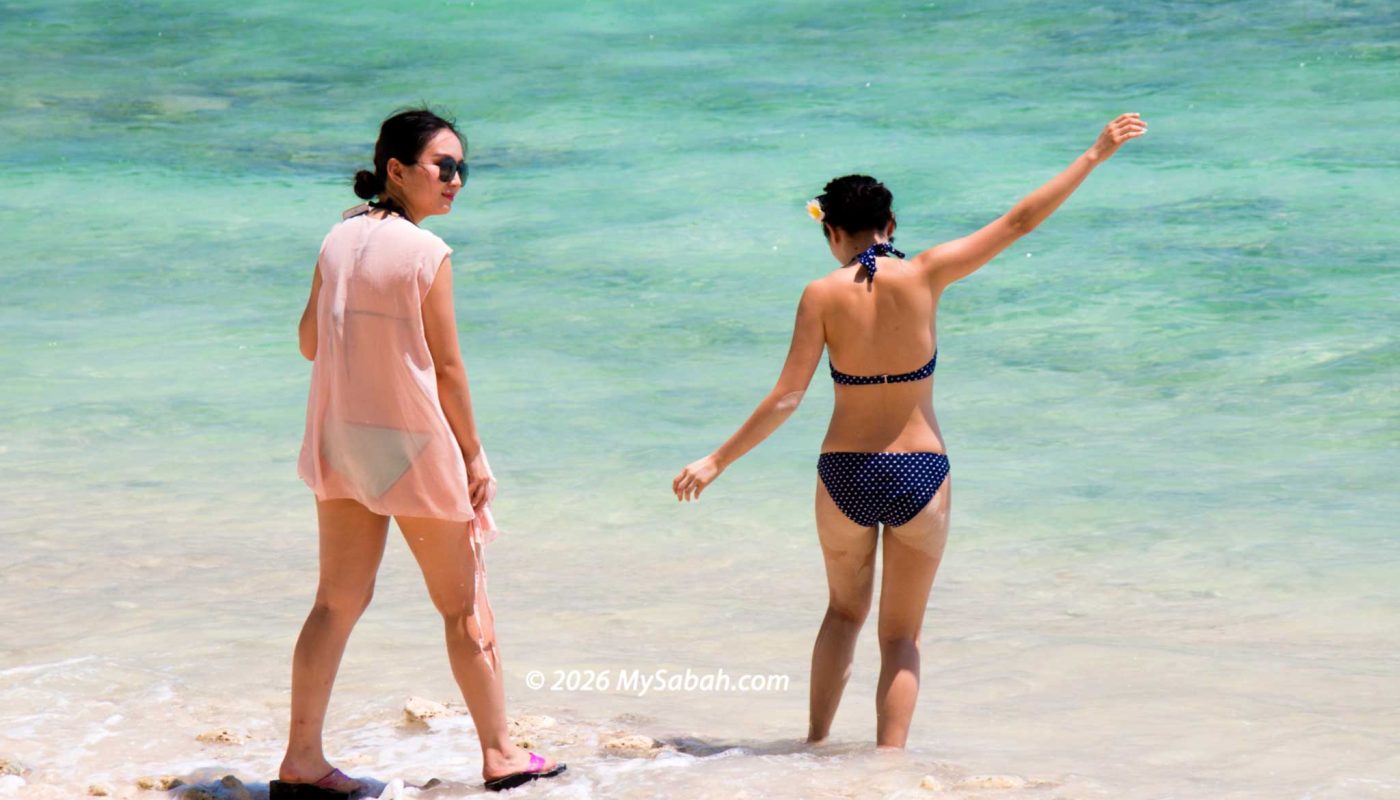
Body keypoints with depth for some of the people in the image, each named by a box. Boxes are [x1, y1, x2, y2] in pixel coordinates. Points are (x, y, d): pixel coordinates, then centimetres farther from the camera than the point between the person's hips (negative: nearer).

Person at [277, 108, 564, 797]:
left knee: (338, 601, 11)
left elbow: (309, 343, 9)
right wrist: (474, 454, -4)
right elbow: (446, 367, -12)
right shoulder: (427, 253, -16)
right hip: (413, 443, -6)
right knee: (464, 604, 9)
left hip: (340, 439, 6)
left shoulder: (339, 239, 2)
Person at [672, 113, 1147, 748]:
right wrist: (1095, 156, 2)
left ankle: (816, 743, 25)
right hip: (920, 475, 0)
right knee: (901, 636, 13)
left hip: (844, 475, 0)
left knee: (844, 612, 26)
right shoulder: (923, 276, -8)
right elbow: (1020, 221, -5)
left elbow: (786, 398, -10)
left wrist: (716, 462, -1)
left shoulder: (823, 296, -8)